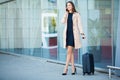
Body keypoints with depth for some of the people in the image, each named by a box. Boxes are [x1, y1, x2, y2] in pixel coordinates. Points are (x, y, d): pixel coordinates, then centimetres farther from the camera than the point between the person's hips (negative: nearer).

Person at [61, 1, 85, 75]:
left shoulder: (77, 14, 1)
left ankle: (66, 68, -11)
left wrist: (82, 33, -13)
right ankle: (73, 68, 13)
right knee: (71, 52, 6)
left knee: (69, 51, -13)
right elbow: (63, 22, -2)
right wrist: (66, 13, -2)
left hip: (74, 34, -5)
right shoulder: (66, 14, 13)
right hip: (67, 34, 5)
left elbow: (79, 24, -4)